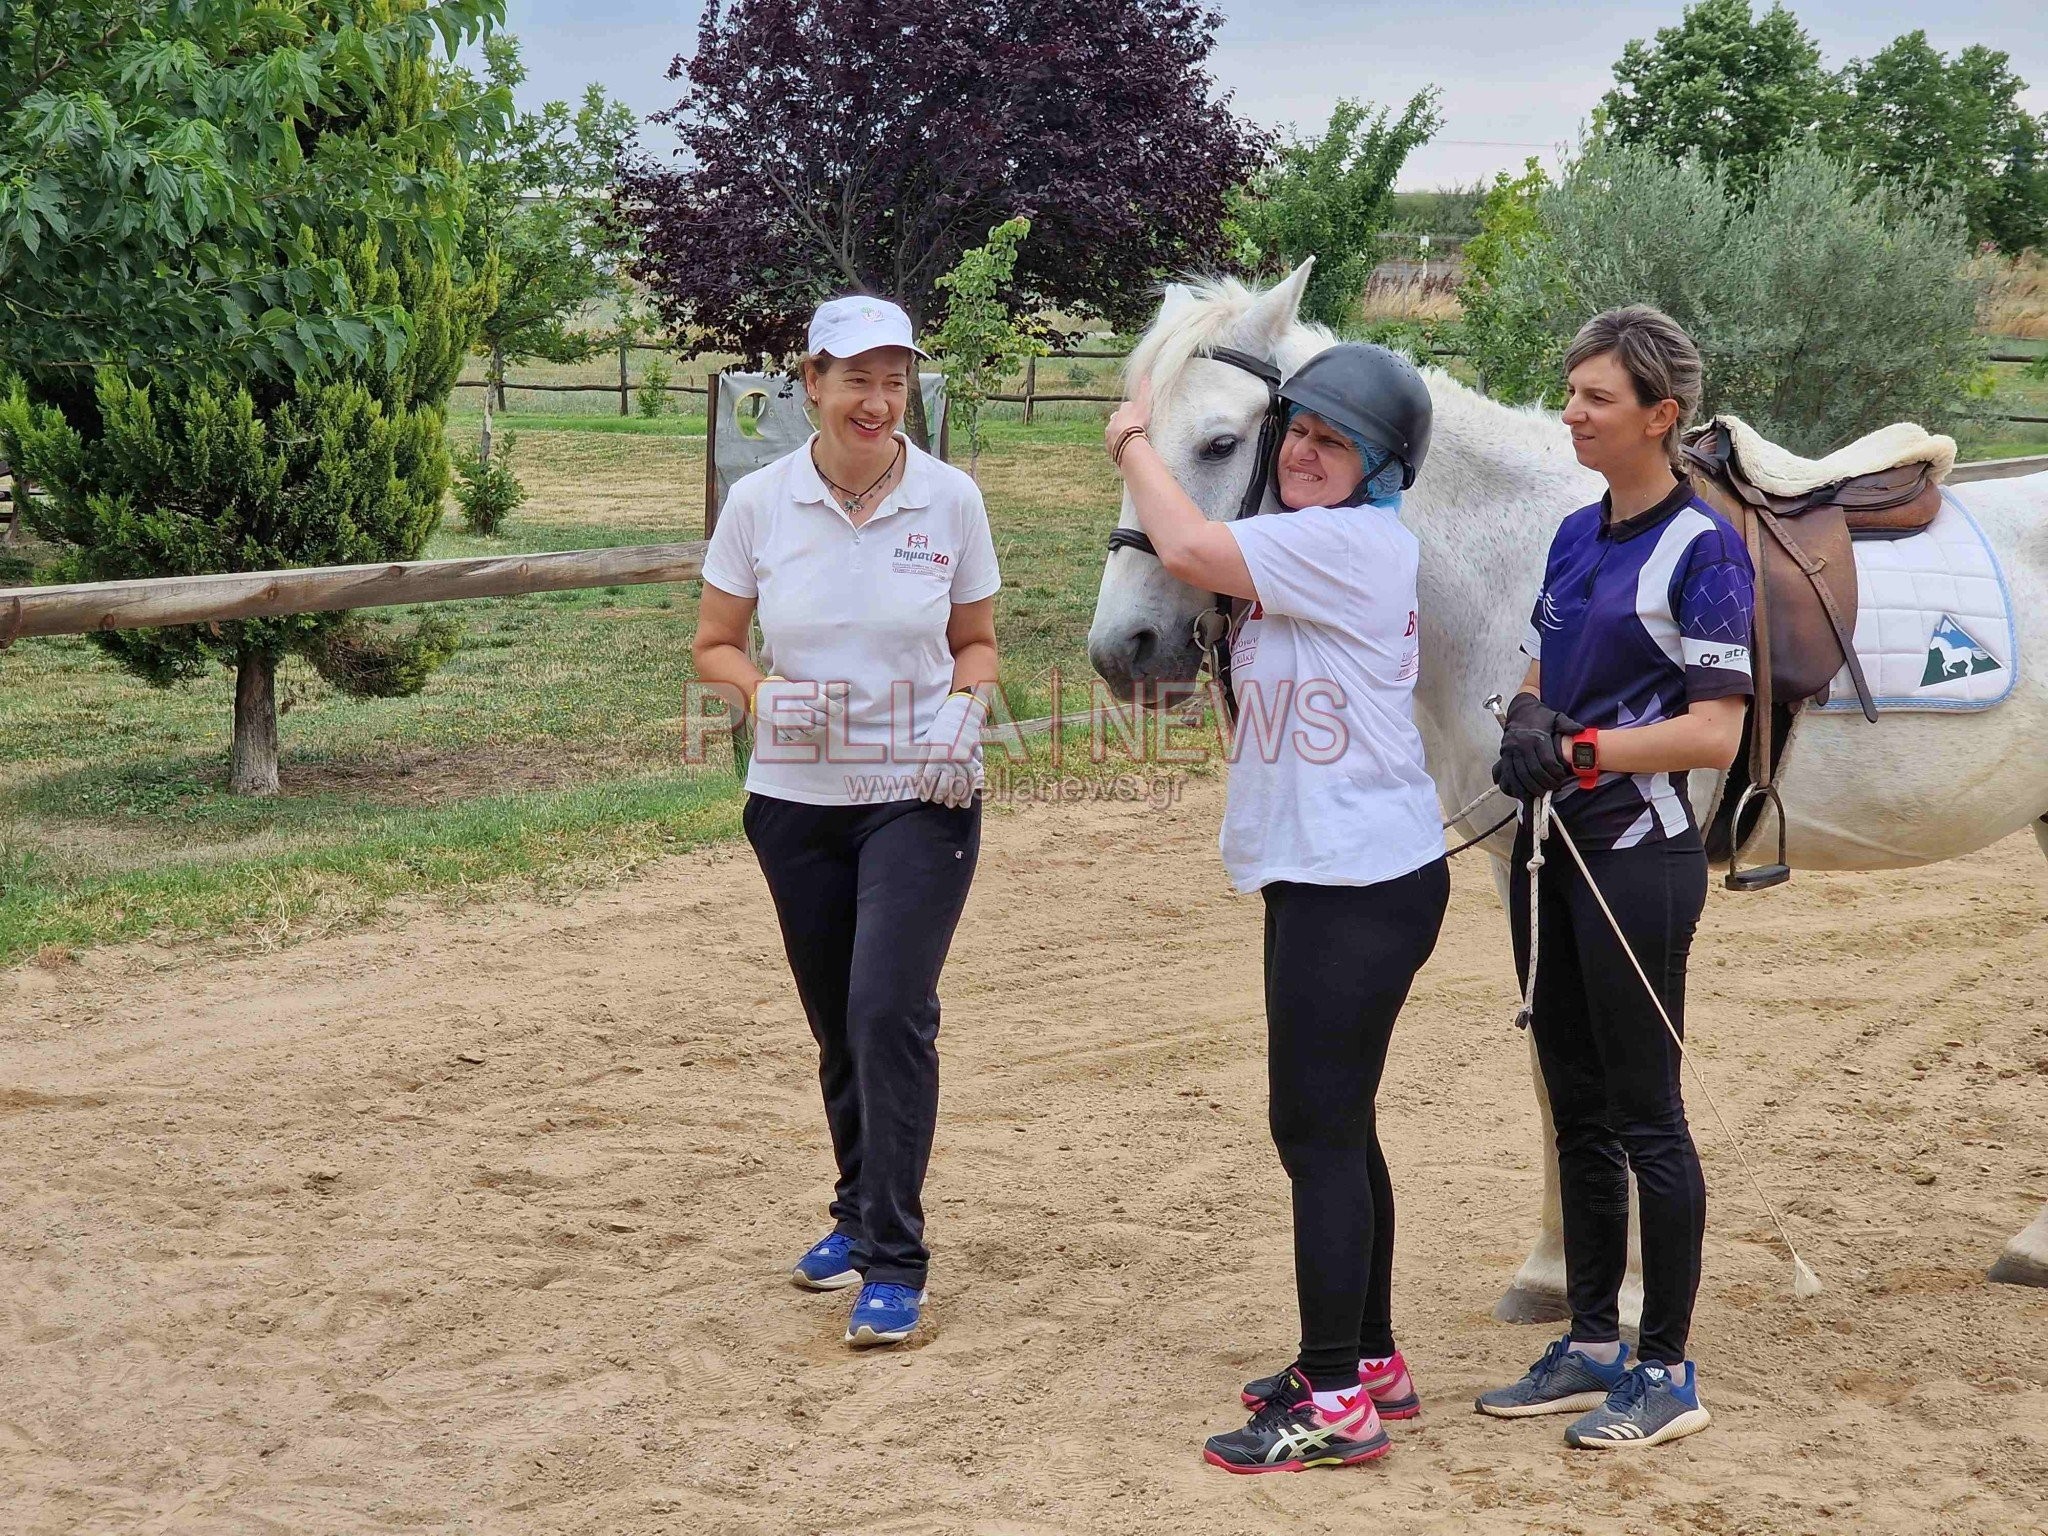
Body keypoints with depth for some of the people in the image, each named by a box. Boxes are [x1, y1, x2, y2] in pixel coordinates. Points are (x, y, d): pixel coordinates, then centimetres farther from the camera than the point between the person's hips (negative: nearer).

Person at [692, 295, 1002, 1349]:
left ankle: (894, 1260, -7)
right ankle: (860, 1214, 36)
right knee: (837, 1025, 14)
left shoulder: (951, 499, -4)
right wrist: (765, 694, -15)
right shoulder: (759, 503, -3)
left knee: (889, 1013, -15)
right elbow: (713, 645, 5)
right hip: (797, 799, 2)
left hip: (921, 798, -2)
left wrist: (966, 704, -12)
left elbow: (977, 641, 9)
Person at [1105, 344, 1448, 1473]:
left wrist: (1134, 442, -8)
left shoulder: (1355, 541, -17)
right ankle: (1369, 1359, 28)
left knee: (1317, 1128, -6)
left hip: (1359, 886, -11)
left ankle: (1337, 1401, 0)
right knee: (1334, 1124, 17)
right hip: (1324, 873, 11)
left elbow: (1188, 549, -24)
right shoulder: (1309, 547, 17)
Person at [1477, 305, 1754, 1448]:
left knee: (1646, 1117, -1)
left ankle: (1668, 1373, 9)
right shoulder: (1577, 534, 12)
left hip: (1639, 857, -8)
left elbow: (1717, 732, -16)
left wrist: (1584, 748, -25)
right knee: (1578, 1110, 14)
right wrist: (1527, 725, -5)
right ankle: (1592, 1348, 24)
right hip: (1553, 848, 8)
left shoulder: (1703, 549, -11)